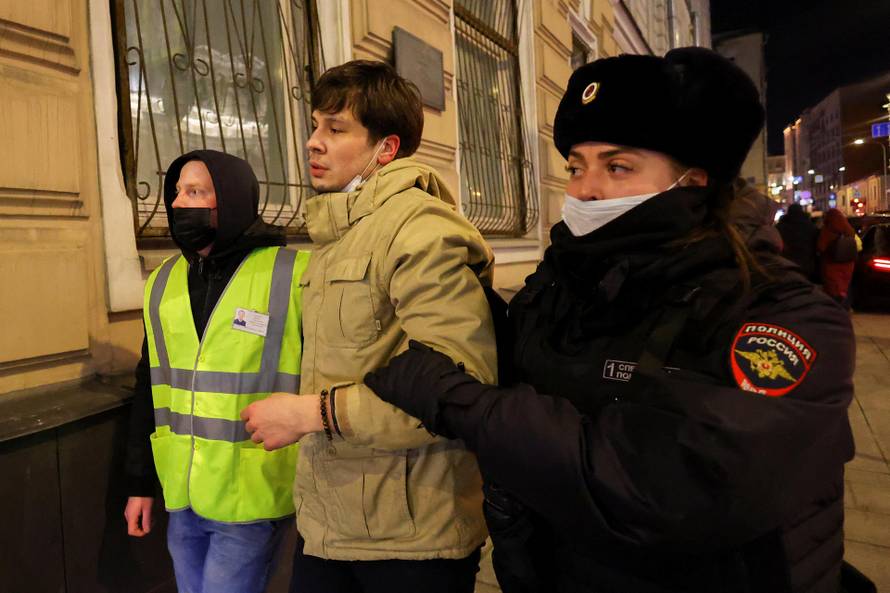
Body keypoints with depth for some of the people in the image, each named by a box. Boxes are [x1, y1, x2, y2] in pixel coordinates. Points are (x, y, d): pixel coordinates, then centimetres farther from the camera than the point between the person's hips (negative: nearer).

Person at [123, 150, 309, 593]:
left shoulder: (293, 276, -14)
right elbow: (149, 390, 11)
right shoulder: (164, 282, 4)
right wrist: (139, 483, 12)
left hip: (251, 502, -5)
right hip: (181, 498, 6)